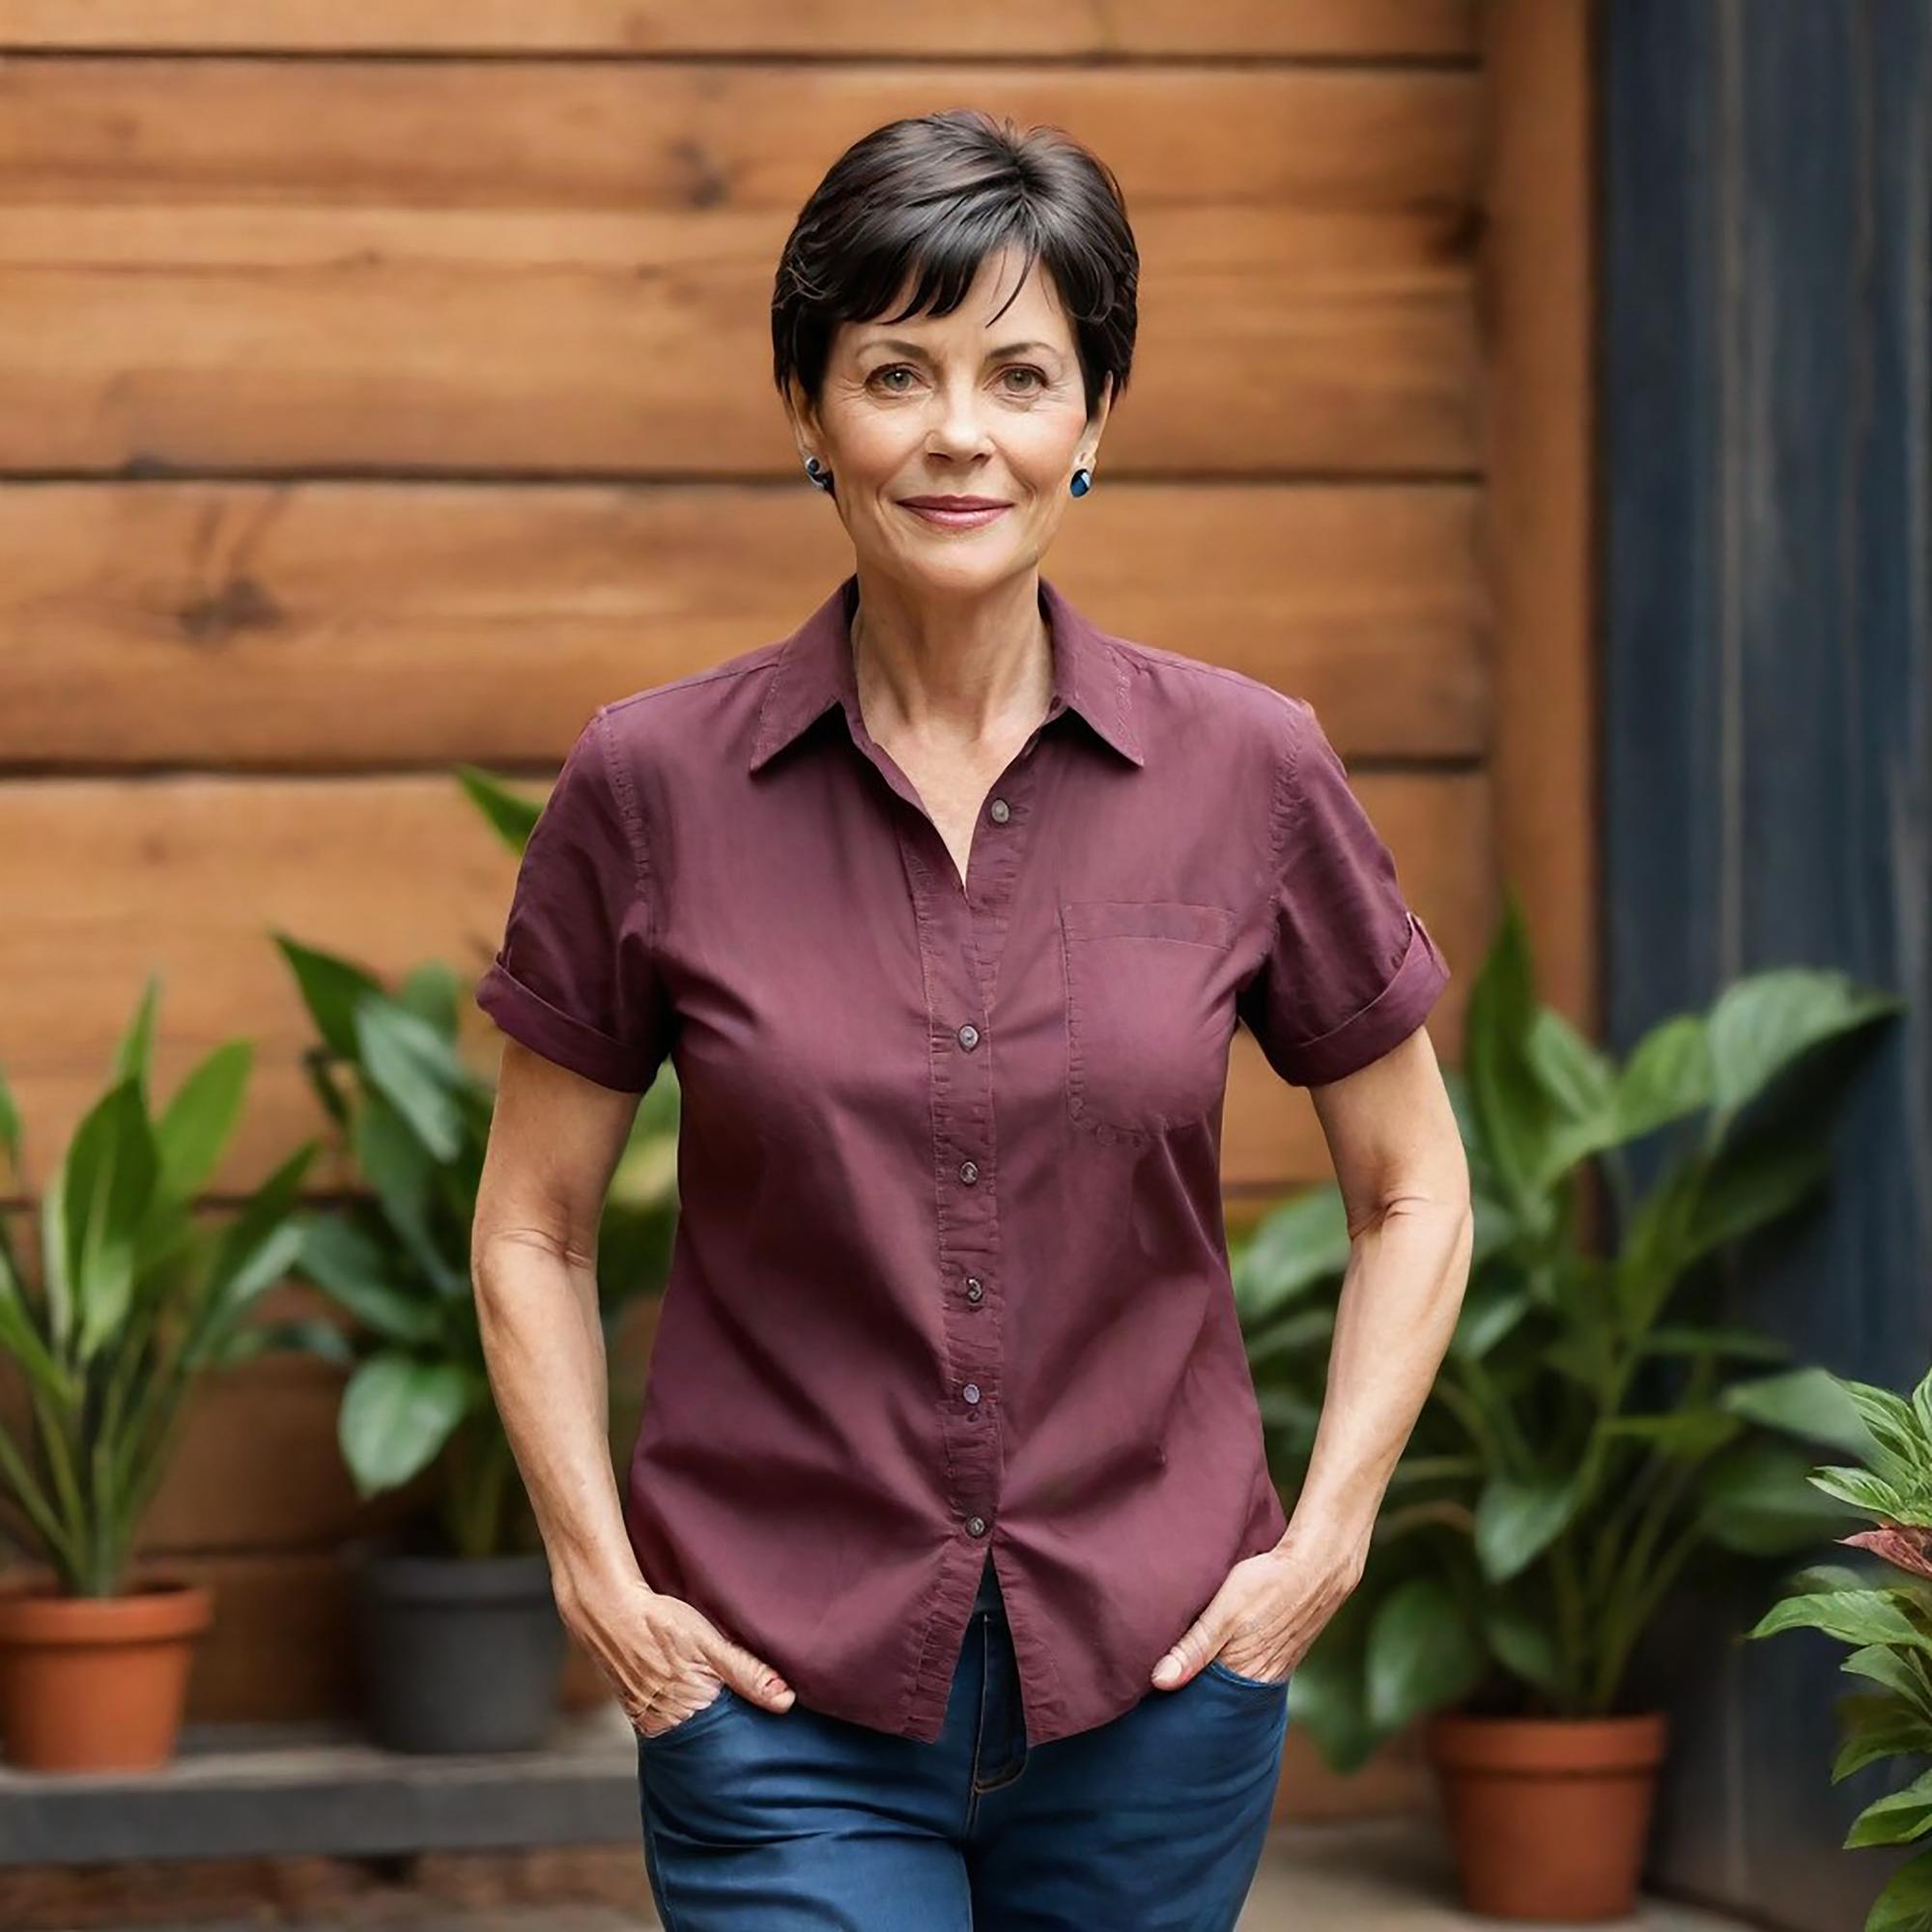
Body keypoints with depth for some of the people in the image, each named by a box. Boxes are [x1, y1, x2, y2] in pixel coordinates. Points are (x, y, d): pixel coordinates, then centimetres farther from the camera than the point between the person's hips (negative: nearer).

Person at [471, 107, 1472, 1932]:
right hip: (786, 1690, -2)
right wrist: (600, 1578, -3)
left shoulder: (1249, 771, -1)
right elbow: (533, 1230, 7)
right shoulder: (654, 783, -3)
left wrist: (1323, 1540, 0)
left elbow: (1410, 1189, 10)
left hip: (1151, 1668, 2)